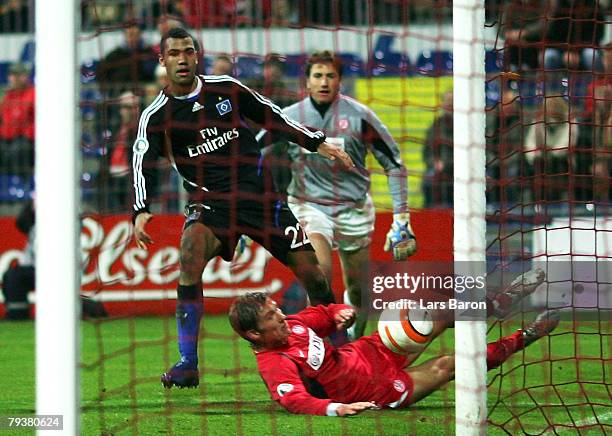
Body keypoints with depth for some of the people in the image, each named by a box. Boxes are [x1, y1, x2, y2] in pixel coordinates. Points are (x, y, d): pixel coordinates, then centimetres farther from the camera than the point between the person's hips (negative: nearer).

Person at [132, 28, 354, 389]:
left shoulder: (225, 88, 6)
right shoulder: (157, 116, -1)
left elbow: (272, 116, 16)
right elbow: (144, 163, -13)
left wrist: (318, 143, 14)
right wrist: (141, 211, -29)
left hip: (259, 192, 2)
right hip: (211, 201, -2)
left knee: (311, 272, -4)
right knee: (191, 249, -32)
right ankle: (188, 365, -27)